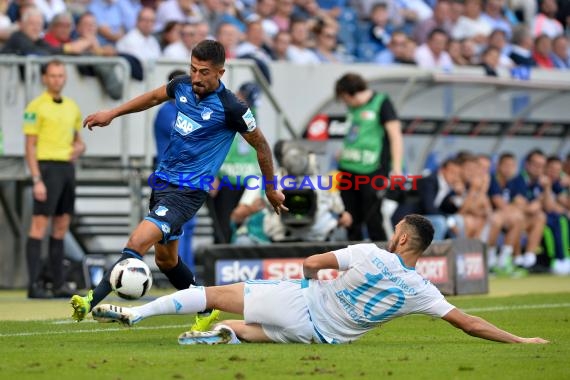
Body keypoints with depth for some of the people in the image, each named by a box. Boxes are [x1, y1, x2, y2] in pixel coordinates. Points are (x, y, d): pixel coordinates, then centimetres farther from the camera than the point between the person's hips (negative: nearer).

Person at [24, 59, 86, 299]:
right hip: (47, 167, -7)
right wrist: (37, 180, -16)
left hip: (68, 168, 7)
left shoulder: (72, 107, 14)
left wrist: (79, 148, -1)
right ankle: (33, 285, -10)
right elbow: (30, 146, -9)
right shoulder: (36, 107, -6)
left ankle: (58, 283, 11)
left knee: (61, 227, 8)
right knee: (39, 226, -9)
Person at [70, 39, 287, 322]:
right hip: (163, 180, 8)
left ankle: (91, 301, -26)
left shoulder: (230, 108, -17)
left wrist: (271, 188, 8)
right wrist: (111, 114, 22)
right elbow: (155, 97, 23)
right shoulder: (183, 85, 0)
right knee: (166, 259, 18)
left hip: (189, 190, -8)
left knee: (137, 243, -22)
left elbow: (261, 145, -3)